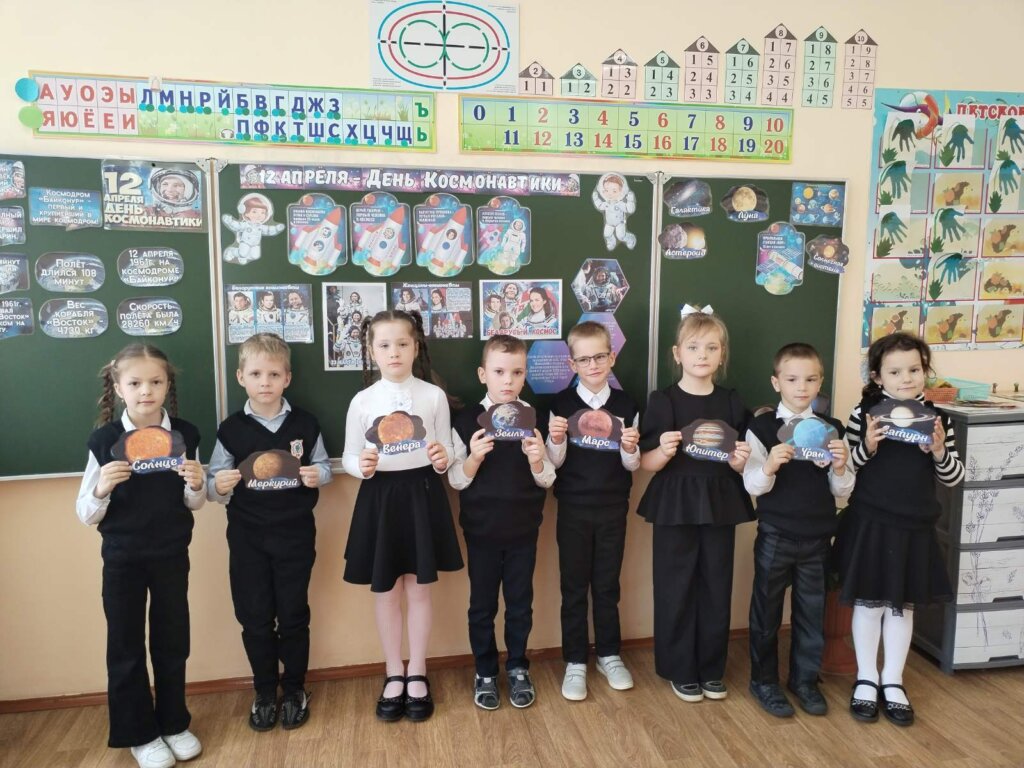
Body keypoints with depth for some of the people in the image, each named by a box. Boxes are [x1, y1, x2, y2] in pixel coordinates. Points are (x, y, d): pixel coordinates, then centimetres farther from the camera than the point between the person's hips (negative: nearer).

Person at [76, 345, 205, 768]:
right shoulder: (105, 439, -11)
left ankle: (173, 723, 32)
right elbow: (86, 514, -7)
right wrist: (102, 488, -26)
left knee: (172, 641, 13)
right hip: (122, 558, -1)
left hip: (172, 554, 1)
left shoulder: (185, 434, -7)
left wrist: (196, 484, -16)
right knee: (125, 646, 10)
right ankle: (139, 734, 28)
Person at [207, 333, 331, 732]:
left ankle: (294, 689, 29)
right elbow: (215, 485, -1)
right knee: (255, 617, 10)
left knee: (293, 614, 9)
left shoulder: (304, 423, -4)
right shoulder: (231, 429, -4)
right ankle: (264, 692, 29)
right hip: (247, 536, 1)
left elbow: (324, 467, 5)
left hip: (295, 533, 0)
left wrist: (316, 475, -17)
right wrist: (219, 486, -24)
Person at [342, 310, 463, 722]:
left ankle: (417, 673, 26)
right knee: (386, 591, 10)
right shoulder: (362, 401, -2)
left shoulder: (434, 395, -1)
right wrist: (362, 467, -20)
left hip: (422, 494, 0)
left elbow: (446, 451, 3)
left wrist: (443, 459, -19)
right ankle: (393, 674, 28)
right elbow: (349, 457, 1)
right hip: (380, 497, 0)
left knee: (419, 589, 10)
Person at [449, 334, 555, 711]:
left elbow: (546, 481, 1)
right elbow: (456, 481, -5)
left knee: (520, 602, 14)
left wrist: (537, 460, -20)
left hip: (524, 528, 1)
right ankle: (485, 672, 30)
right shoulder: (467, 419, -7)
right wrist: (474, 458, -24)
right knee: (482, 605, 12)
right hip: (482, 530, -1)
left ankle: (518, 669, 33)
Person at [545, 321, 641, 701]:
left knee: (607, 585, 14)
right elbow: (554, 463, -4)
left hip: (612, 508, 1)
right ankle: (575, 662, 22)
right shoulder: (561, 403, -6)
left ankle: (609, 655, 31)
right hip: (573, 508, -1)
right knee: (574, 587, 9)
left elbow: (632, 465, 2)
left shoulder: (625, 405, -2)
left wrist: (630, 448, -19)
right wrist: (555, 440, -23)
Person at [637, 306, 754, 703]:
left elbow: (740, 467, 7)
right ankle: (680, 671, 22)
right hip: (675, 506, -3)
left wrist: (741, 459, -14)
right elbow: (647, 463, -8)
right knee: (676, 589, 4)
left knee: (716, 588, 11)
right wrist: (664, 451, -27)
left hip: (720, 505, 3)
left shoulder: (731, 402, 3)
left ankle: (711, 669, 28)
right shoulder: (663, 400, -7)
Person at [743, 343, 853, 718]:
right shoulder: (762, 428, -7)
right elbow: (753, 487, -10)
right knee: (767, 610, 9)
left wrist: (840, 467, -16)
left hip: (817, 536, 3)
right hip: (775, 535, -3)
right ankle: (764, 680, 26)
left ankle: (805, 679, 32)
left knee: (812, 610, 14)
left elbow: (842, 492, 4)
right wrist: (770, 466, -30)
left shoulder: (832, 429, 2)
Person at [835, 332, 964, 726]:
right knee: (868, 601, 8)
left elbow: (954, 477, 4)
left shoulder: (937, 418, 0)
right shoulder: (865, 413, -7)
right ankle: (866, 679, 25)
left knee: (903, 604, 13)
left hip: (915, 526, 2)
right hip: (869, 523, -2)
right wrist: (867, 446, -23)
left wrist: (939, 452, -16)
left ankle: (893, 682, 28)